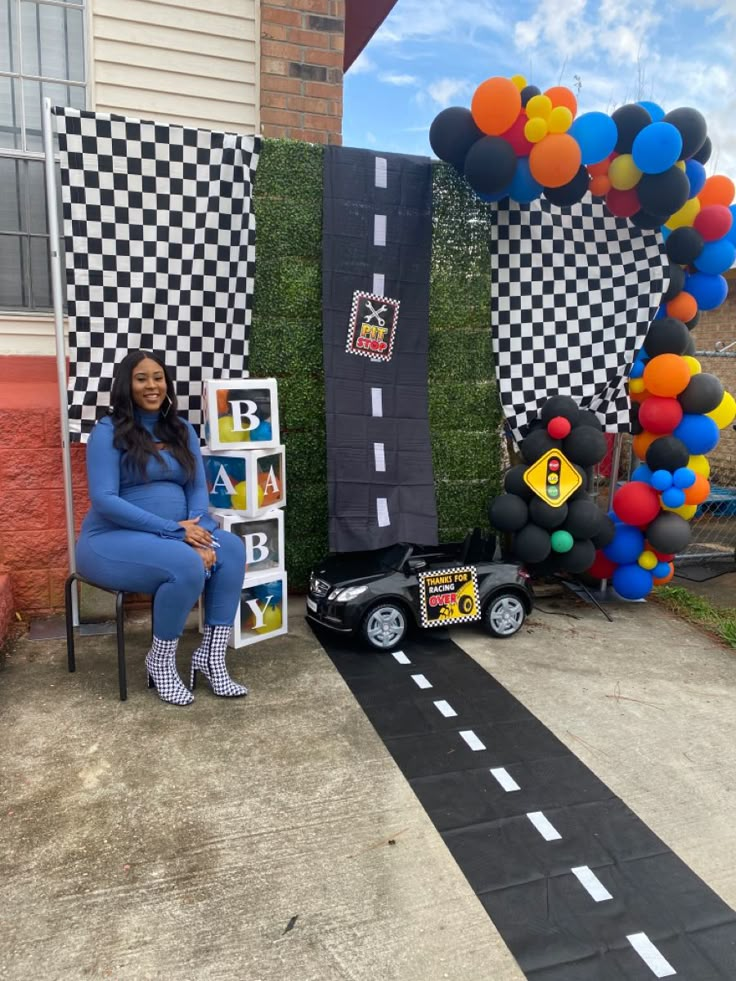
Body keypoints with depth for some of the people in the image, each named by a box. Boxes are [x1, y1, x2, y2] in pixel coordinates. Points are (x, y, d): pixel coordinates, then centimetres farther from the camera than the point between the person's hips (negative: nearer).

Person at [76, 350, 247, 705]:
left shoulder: (181, 430, 11)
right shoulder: (108, 431, -6)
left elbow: (198, 487, 4)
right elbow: (104, 500, -17)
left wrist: (197, 533, -17)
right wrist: (174, 530, -23)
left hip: (172, 537, 6)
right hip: (112, 539, -5)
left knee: (231, 548, -22)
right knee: (187, 565, -33)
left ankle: (210, 656, -13)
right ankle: (160, 661, -9)